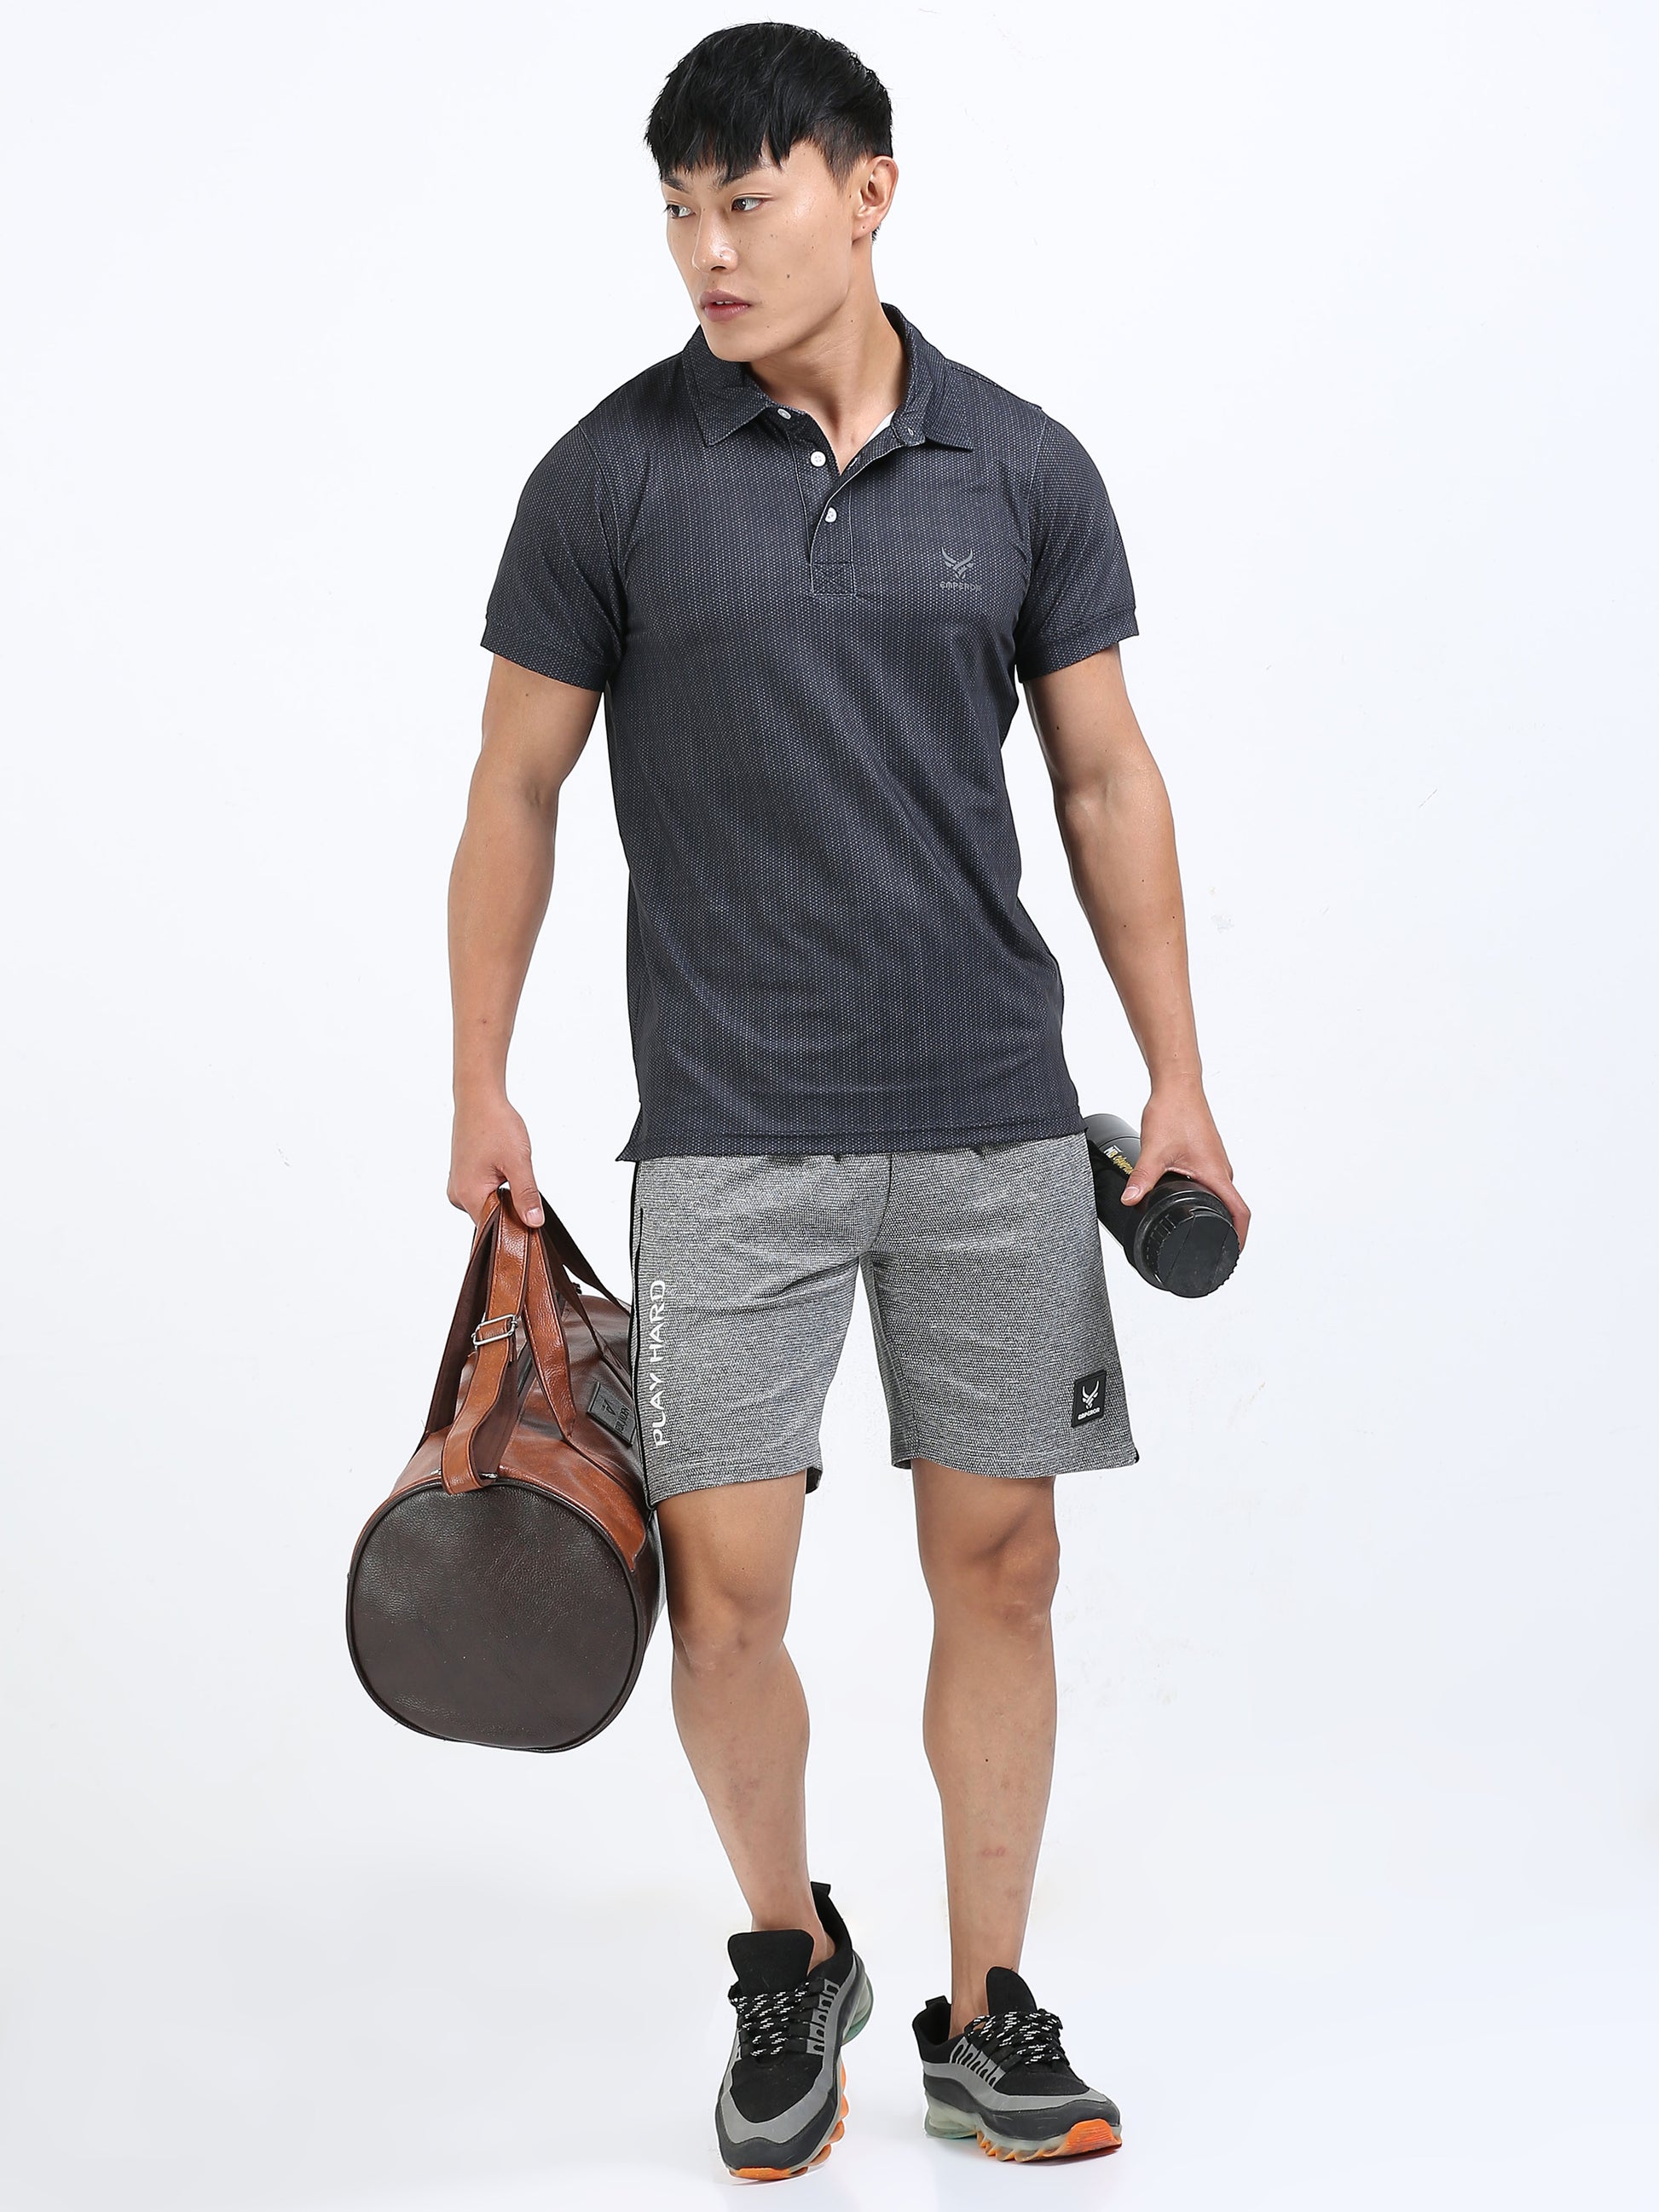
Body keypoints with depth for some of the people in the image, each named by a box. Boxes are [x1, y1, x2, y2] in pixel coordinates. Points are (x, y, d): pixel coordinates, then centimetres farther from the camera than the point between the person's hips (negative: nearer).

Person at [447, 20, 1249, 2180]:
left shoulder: (1023, 469, 4)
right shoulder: (614, 475, -2)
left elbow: (1106, 781, 9)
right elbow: (516, 791, 4)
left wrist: (1177, 1077, 6)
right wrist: (480, 1090, 1)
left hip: (998, 1118, 2)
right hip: (729, 1130, -2)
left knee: (1000, 1563, 6)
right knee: (725, 1595, -3)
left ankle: (985, 2016, 23)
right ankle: (792, 1962, 25)